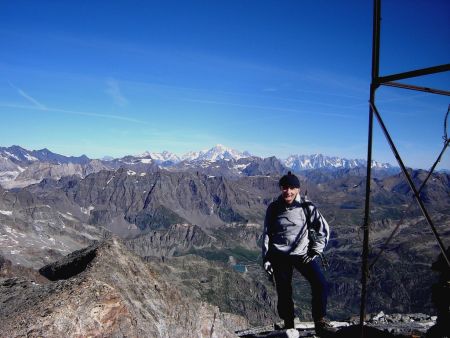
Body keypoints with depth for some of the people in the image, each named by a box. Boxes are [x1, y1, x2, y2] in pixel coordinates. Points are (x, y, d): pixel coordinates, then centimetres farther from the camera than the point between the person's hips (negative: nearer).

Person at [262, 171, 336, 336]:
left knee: (320, 284, -15)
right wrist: (266, 258, 1)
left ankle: (320, 322, 4)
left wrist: (315, 251, -4)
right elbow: (266, 234, 4)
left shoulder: (307, 208, -6)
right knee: (284, 292, 4)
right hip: (280, 257, 1)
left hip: (303, 254, 0)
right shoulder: (273, 208, -2)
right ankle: (288, 325, 25)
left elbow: (324, 229, 2)